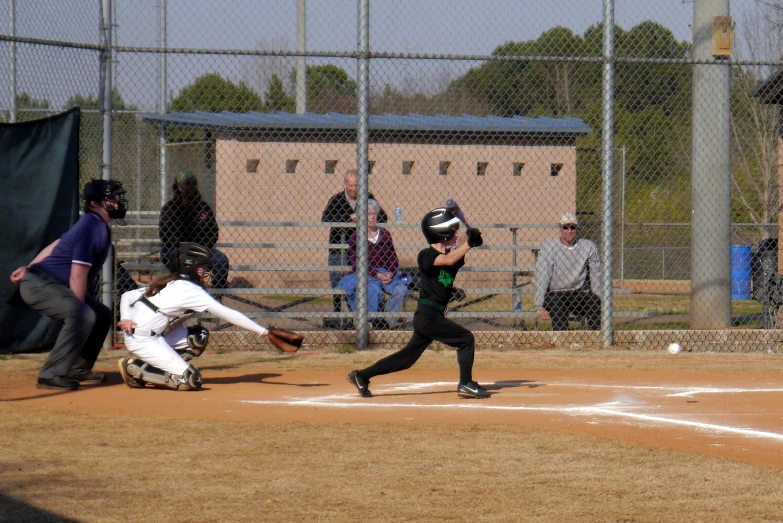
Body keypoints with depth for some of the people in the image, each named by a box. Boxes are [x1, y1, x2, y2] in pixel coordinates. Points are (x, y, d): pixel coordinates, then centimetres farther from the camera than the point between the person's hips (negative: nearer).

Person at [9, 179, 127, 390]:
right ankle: (51, 375, -29)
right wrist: (79, 309, -19)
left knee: (102, 315, 14)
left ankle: (78, 368, 19)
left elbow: (58, 244, 19)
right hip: (39, 284, -11)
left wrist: (31, 268, 24)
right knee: (83, 316, -29)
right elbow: (77, 275, -23)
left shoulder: (99, 226, 10)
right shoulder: (91, 228, -21)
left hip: (58, 285, 11)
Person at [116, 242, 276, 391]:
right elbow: (228, 314, -13)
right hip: (143, 339, -9)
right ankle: (135, 369, -7)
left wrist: (126, 319, -2)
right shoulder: (191, 290, -12)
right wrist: (263, 331, -12)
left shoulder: (168, 282, 15)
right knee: (192, 380, -14)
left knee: (199, 337, 11)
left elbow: (128, 295, 15)